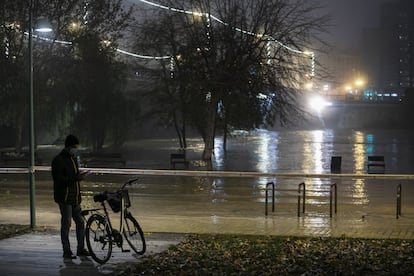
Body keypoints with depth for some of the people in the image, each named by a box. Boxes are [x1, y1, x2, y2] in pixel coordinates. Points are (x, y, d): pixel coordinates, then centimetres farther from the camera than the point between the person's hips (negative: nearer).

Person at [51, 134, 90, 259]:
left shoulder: (73, 158, 18)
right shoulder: (58, 160, -10)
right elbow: (58, 179, -19)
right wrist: (74, 178, -28)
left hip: (74, 198, 8)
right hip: (64, 198, -8)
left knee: (80, 222, 9)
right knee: (66, 224, -4)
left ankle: (81, 249, 18)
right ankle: (66, 251, 2)